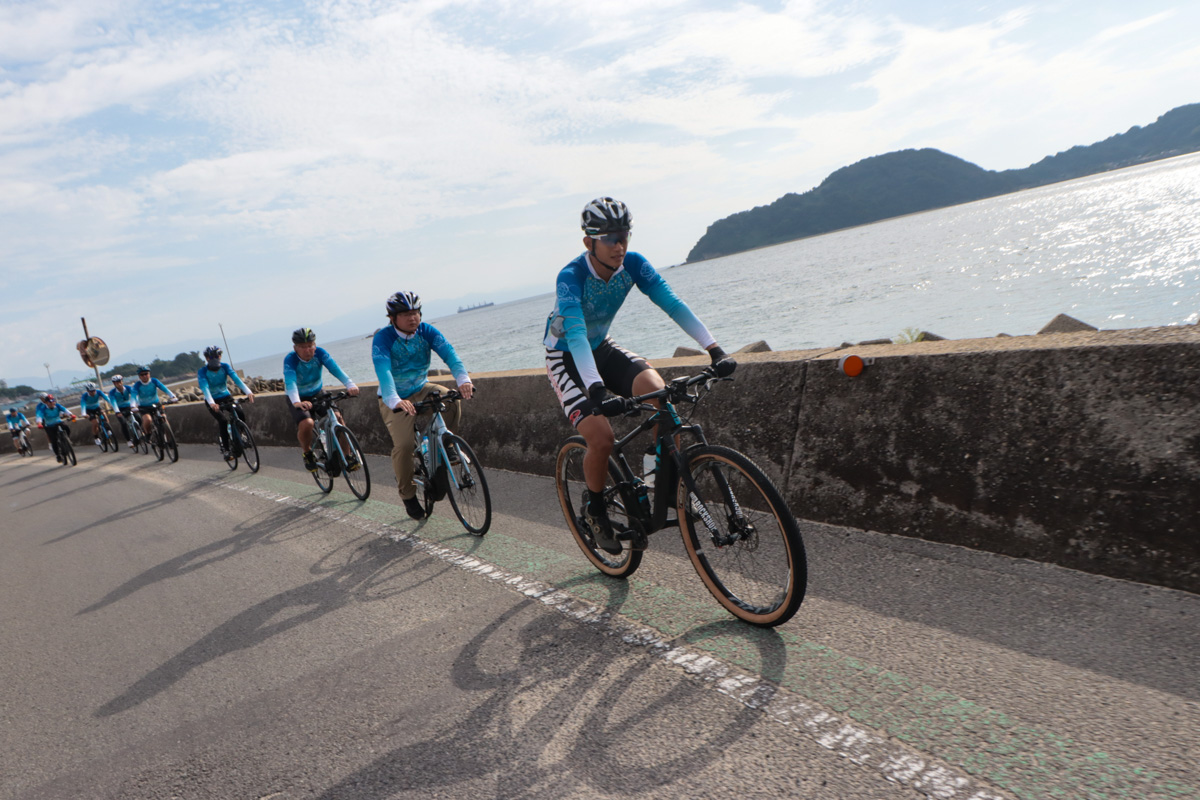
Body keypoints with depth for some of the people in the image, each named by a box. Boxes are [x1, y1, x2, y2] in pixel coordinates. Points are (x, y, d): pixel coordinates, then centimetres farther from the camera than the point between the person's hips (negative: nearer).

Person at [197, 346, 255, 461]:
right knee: (222, 420, -26)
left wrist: (248, 392, -42)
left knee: (241, 415, -22)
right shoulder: (203, 372, -16)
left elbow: (236, 379, -25)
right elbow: (205, 387, -31)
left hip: (226, 397, 2)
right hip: (212, 401, -2)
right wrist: (211, 403, -50)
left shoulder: (225, 367, -10)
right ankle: (225, 449, -16)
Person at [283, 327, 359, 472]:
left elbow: (334, 368, -33)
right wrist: (296, 402, -60)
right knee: (306, 423, -29)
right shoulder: (290, 359, -25)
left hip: (317, 394, 3)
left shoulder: (319, 353, -18)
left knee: (337, 417, -20)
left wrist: (350, 385, -51)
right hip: (299, 399, -3)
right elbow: (290, 381, -41)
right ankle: (307, 452, 3)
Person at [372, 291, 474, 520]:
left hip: (421, 390, 4)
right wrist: (395, 400, -54)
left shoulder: (426, 331, -11)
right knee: (403, 444, -22)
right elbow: (383, 370, -36)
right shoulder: (383, 338, -20)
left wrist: (463, 379, -47)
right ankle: (407, 495, 1)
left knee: (451, 402, -27)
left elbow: (448, 352, -27)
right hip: (395, 400, -3)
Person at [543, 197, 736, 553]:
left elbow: (672, 303, -21)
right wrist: (596, 390, -56)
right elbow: (575, 334, -42)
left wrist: (715, 350, -32)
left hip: (601, 347, 5)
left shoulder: (632, 264, -15)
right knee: (601, 437, -22)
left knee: (657, 390, -24)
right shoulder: (571, 276, -29)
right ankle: (594, 510, 5)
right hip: (566, 357, -4)